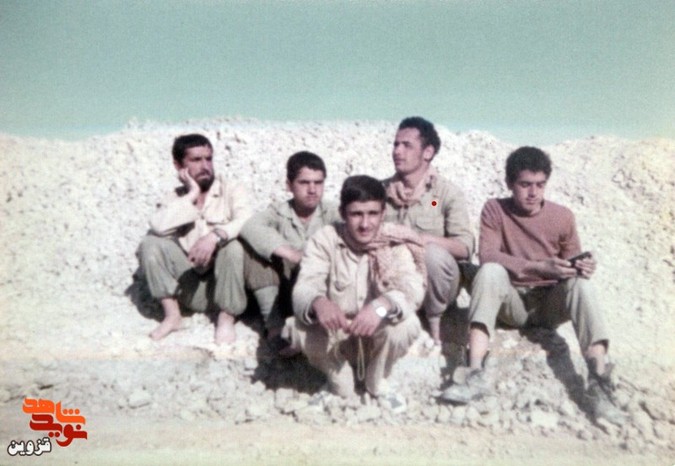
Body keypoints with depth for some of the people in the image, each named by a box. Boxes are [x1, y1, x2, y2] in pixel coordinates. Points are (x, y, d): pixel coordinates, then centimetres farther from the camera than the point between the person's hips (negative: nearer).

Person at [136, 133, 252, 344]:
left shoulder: (231, 190, 1)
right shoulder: (175, 198, 8)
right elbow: (158, 226, -15)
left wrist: (215, 235, -36)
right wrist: (191, 195, -11)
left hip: (225, 284, -2)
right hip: (192, 288, 2)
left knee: (233, 245, -31)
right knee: (150, 244, -13)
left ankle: (226, 318, -13)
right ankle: (172, 314, -6)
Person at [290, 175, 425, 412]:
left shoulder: (396, 243, -17)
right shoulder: (324, 239, -16)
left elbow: (413, 287, -32)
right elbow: (304, 287, -28)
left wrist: (382, 305, -54)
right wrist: (318, 302, -53)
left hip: (377, 338, 0)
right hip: (334, 337, 0)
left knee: (406, 325, -32)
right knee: (303, 328, -30)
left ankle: (377, 382, 2)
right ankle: (339, 384, 2)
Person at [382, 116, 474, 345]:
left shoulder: (448, 193, -6)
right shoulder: (383, 189, 5)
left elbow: (465, 247, -15)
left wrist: (424, 238, -29)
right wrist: (385, 197, -13)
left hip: (432, 284, -1)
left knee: (433, 254, -33)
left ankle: (434, 322, -8)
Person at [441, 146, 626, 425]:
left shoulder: (562, 216, -1)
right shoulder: (494, 209, -5)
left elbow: (571, 266, 7)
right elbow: (488, 256, -18)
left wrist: (583, 267, -19)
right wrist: (540, 267, -29)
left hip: (550, 303, 2)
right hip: (512, 302, -1)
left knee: (580, 282, -28)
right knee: (491, 270, -31)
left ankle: (599, 382, -37)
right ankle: (475, 374, -41)